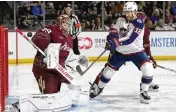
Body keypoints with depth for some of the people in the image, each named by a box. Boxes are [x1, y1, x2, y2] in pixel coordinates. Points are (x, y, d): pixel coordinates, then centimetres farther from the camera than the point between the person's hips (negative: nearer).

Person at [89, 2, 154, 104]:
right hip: (120, 51, 4)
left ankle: (144, 92, -4)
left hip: (136, 51, -3)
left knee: (148, 69, -22)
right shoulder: (121, 20, -3)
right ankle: (97, 87, 31)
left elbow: (129, 39, -30)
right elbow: (114, 32, -1)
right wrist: (112, 36, -26)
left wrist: (115, 43, -41)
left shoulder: (139, 23, -20)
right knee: (108, 70, 8)